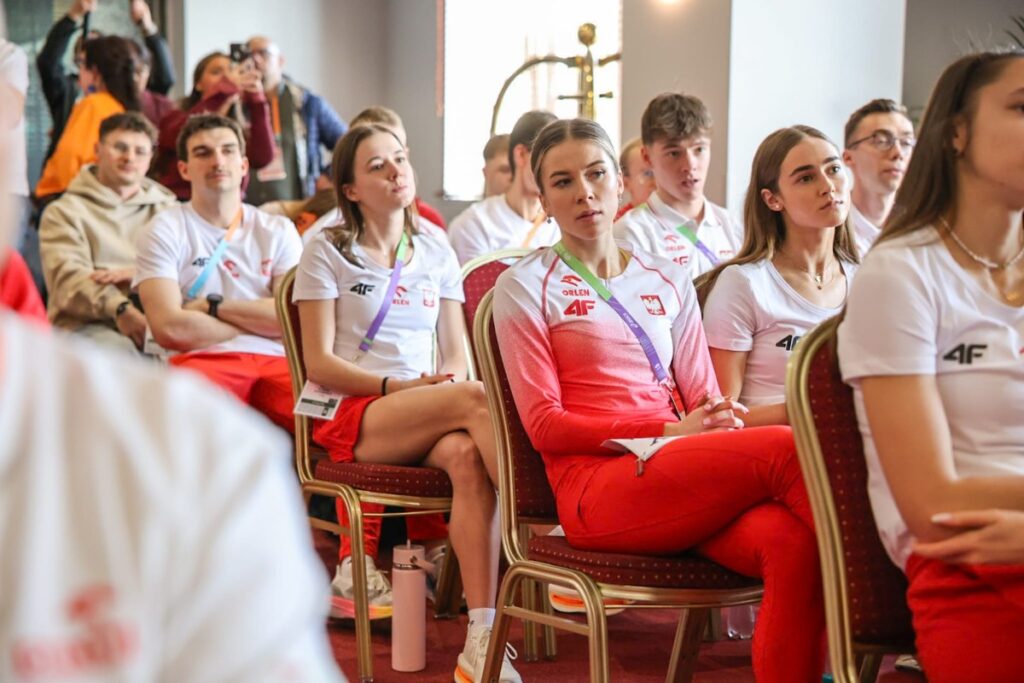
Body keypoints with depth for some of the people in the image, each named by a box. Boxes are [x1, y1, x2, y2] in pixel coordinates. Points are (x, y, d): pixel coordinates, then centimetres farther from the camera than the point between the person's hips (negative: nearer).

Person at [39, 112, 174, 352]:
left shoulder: (168, 208, 25)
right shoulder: (65, 211, 13)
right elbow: (68, 275, -6)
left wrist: (136, 273, -14)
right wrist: (120, 309, -25)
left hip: (154, 320, 2)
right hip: (86, 323, -2)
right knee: (117, 349, -37)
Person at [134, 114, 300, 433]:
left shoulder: (278, 231, 20)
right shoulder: (165, 230, 10)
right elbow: (169, 328, -5)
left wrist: (214, 307, 2)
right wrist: (260, 321, 5)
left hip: (274, 360, 3)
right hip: (203, 360, -3)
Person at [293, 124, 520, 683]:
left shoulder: (436, 254, 18)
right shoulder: (328, 254, 6)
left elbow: (457, 355, 14)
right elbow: (319, 363, -1)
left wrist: (448, 381, -10)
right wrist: (399, 385, -14)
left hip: (429, 415, 3)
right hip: (355, 416, -3)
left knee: (467, 457, -35)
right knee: (477, 399, -33)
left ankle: (482, 634, -40)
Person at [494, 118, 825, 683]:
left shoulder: (668, 282, 22)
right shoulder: (525, 287, 8)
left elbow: (705, 399, 16)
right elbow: (544, 425, 0)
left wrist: (723, 417, -10)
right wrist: (671, 431, -10)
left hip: (680, 478, 4)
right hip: (595, 487, -4)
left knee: (793, 539, -31)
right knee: (785, 448, -27)